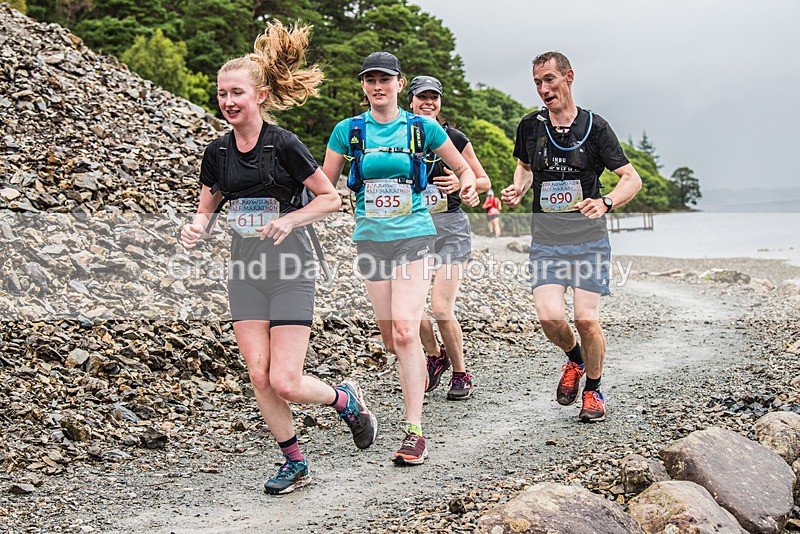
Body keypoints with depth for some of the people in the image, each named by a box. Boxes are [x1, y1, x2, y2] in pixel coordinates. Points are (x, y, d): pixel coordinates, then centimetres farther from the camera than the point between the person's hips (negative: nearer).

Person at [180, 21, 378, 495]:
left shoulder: (283, 144, -11)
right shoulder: (218, 152, 4)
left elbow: (331, 198, -5)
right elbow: (208, 208, 14)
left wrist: (290, 220, -20)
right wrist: (196, 228, -8)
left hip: (290, 269, -5)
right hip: (245, 272, 5)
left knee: (285, 382, -10)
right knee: (259, 377, -1)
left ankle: (346, 399, 22)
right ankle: (295, 463, 17)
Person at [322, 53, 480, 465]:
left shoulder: (422, 128, 1)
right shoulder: (349, 131, 4)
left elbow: (462, 168, 11)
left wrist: (468, 188, -11)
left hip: (414, 235, -3)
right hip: (370, 240, 3)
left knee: (405, 331, -17)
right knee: (391, 338, 5)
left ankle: (414, 432, -15)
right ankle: (420, 374, 39)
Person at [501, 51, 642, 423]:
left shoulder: (594, 127, -4)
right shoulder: (530, 126, 4)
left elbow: (632, 179, -3)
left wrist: (605, 203, -22)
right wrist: (518, 190, 2)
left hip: (588, 236, -2)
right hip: (545, 237, 2)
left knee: (586, 319, -9)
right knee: (549, 316, -14)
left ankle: (592, 389, 16)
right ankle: (573, 358, 20)